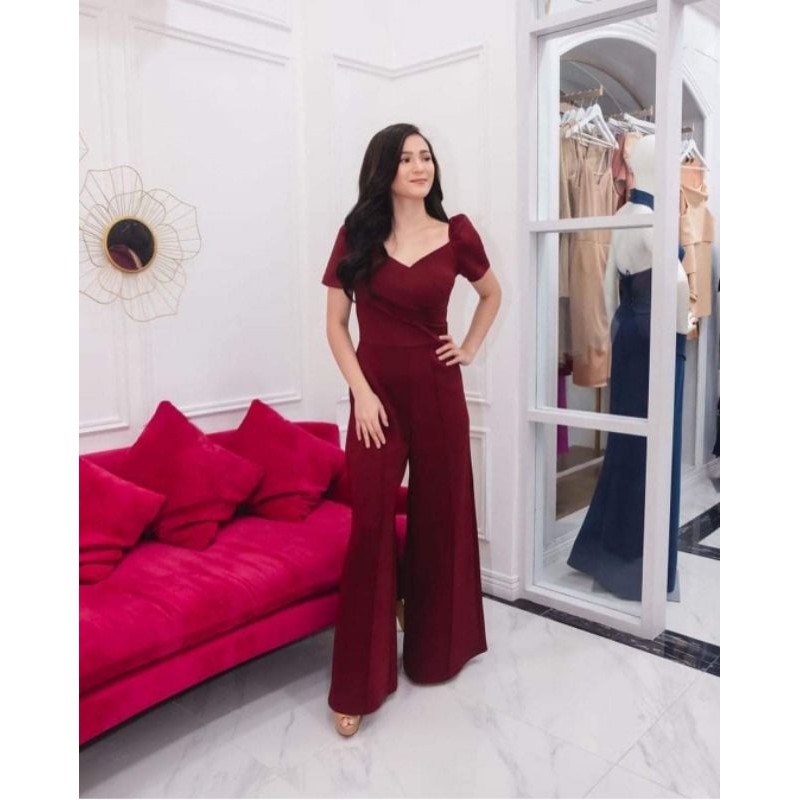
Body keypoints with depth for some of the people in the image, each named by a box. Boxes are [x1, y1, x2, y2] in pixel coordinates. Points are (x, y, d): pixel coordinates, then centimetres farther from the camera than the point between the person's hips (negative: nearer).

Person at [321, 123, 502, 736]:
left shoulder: (456, 234, 2)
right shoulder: (357, 236, 0)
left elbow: (492, 294, 19)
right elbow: (336, 323, 0)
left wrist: (471, 348, 8)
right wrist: (362, 392, -10)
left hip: (437, 388, 2)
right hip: (376, 391, -1)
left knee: (441, 518, 10)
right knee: (370, 526, -4)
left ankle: (437, 647, 34)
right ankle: (359, 684, 8)